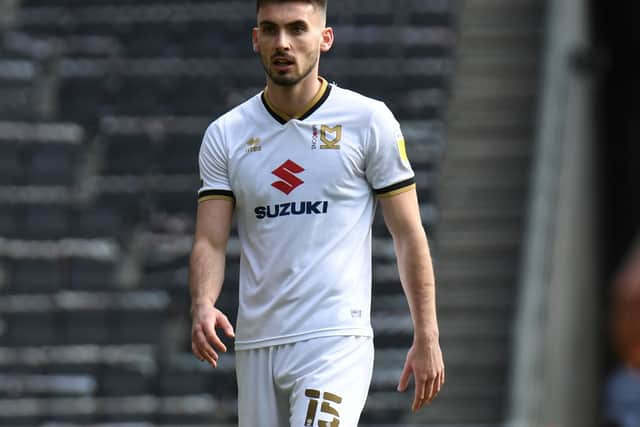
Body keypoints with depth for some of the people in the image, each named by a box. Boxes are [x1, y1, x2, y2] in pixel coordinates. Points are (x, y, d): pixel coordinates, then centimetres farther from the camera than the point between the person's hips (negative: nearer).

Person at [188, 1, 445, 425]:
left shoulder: (368, 121, 0)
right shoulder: (226, 135, 8)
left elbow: (408, 234, 3)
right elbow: (210, 242, 3)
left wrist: (427, 338, -1)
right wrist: (203, 306, -19)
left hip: (335, 341, -4)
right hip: (255, 344, 4)